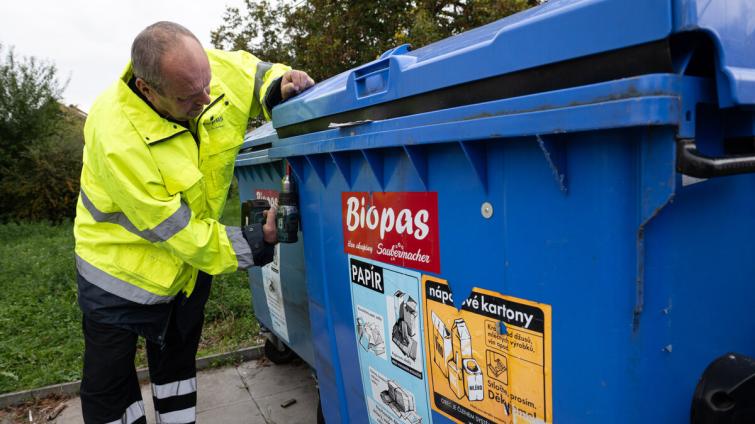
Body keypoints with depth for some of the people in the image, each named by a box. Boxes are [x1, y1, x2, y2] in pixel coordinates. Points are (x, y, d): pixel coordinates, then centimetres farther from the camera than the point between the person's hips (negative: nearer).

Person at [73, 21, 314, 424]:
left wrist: (282, 84, -21)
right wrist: (256, 243, -23)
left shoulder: (213, 68, -19)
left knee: (177, 360, 24)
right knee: (109, 383, 12)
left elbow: (259, 73, 3)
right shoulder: (115, 137, -35)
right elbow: (172, 229, -28)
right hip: (123, 266, -5)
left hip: (189, 262, 5)